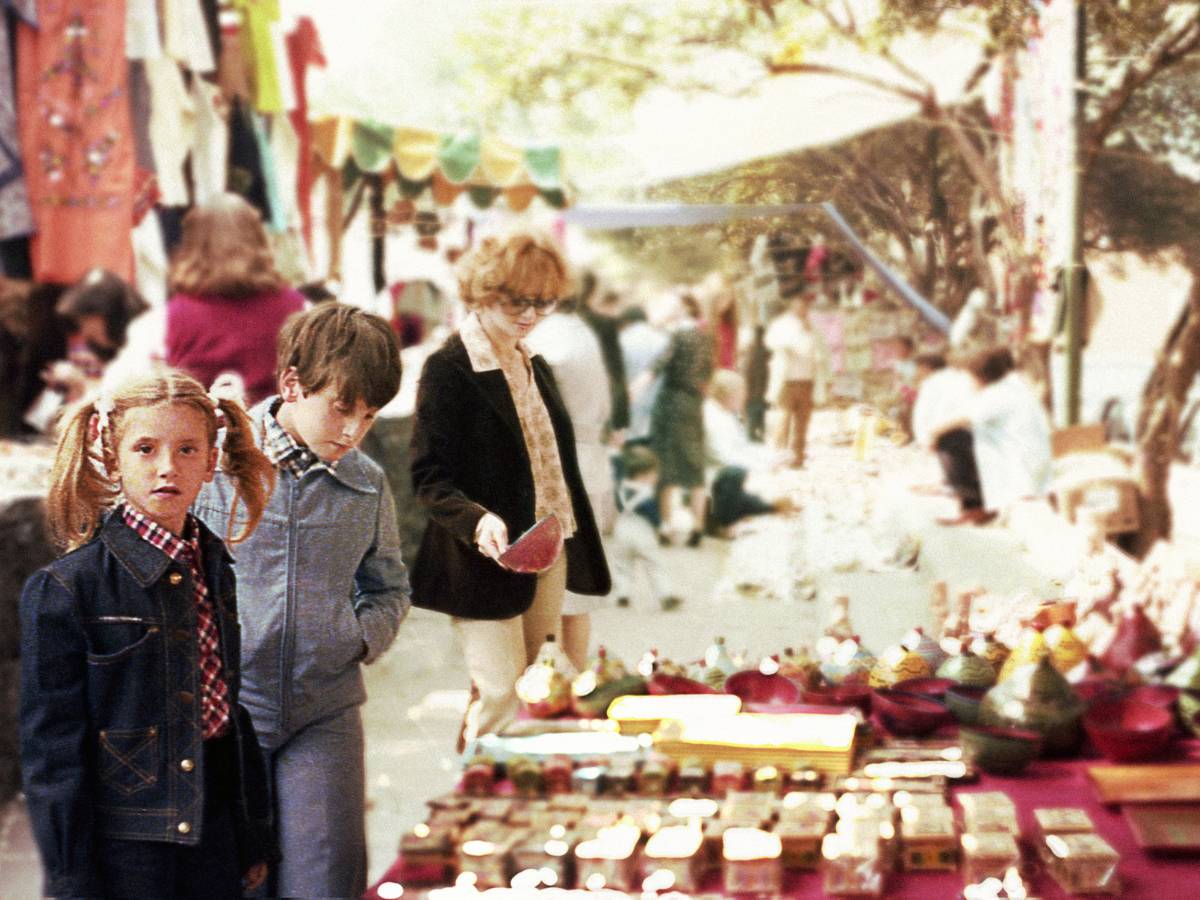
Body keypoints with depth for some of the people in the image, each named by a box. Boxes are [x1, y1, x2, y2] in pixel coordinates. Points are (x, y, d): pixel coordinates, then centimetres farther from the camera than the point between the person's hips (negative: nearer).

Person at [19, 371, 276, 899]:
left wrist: (254, 838, 15)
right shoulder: (66, 589, -13)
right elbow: (51, 746, -11)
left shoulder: (214, 569, 6)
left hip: (213, 836, 5)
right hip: (121, 849, -5)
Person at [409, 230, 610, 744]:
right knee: (501, 698, -7)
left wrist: (575, 553, 16)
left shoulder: (534, 367, 15)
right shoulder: (448, 369, -10)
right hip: (487, 562, -7)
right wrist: (477, 521, -31)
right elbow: (429, 476, -13)